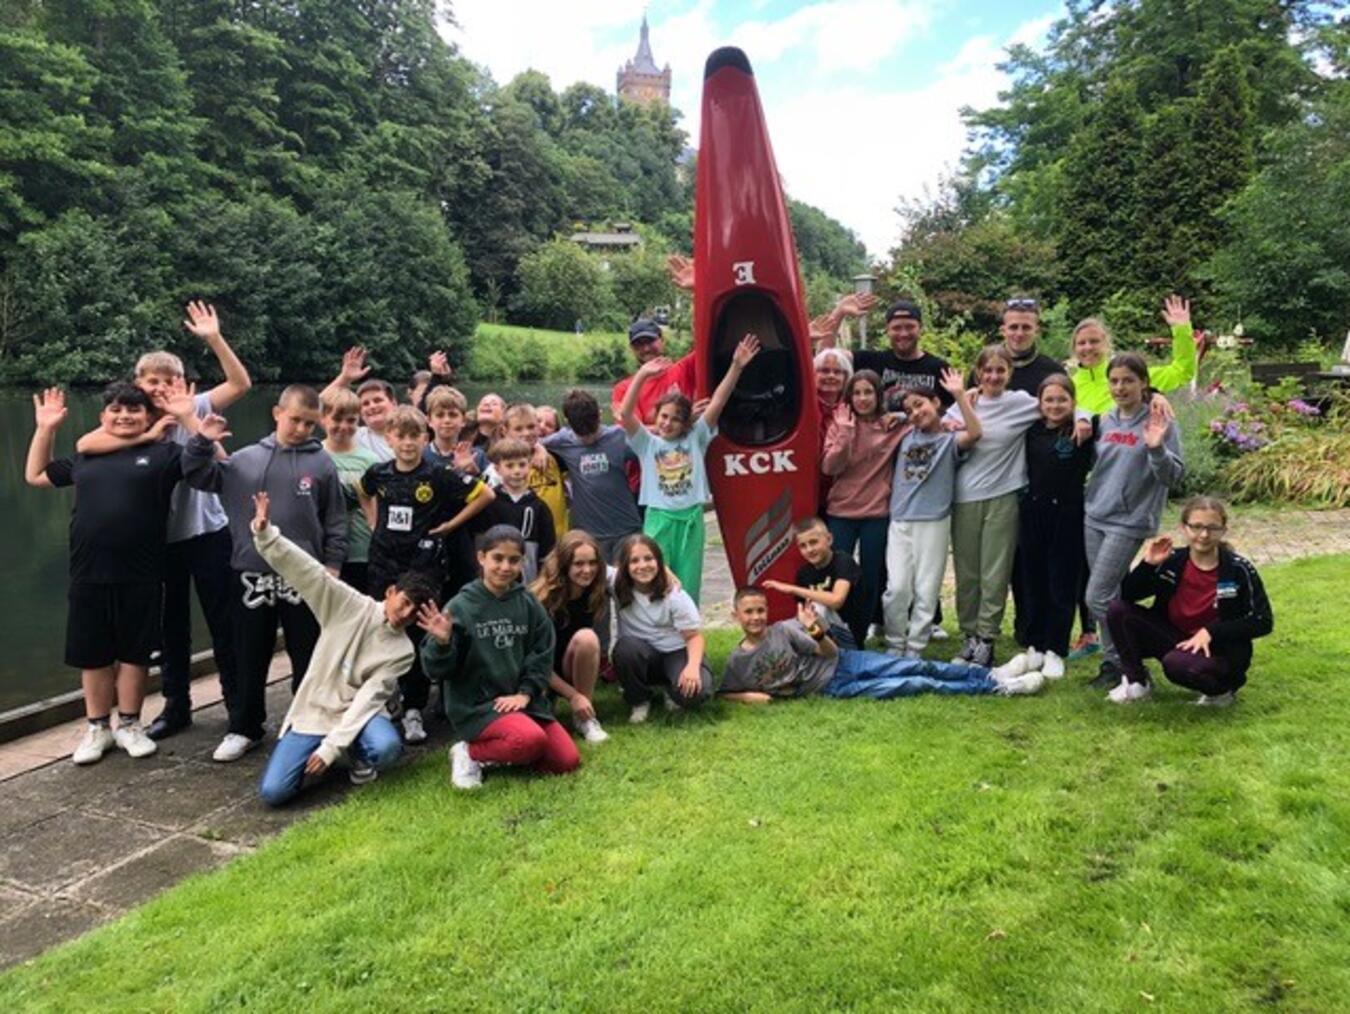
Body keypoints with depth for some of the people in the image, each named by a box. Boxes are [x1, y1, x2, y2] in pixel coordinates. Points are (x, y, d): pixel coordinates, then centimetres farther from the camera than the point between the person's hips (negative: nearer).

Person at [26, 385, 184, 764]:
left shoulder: (162, 453, 2)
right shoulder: (86, 456, 14)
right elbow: (35, 475, 26)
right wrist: (45, 429, 18)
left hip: (139, 577, -3)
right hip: (89, 575, 3)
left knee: (134, 652, 8)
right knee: (92, 654, 11)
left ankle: (129, 725, 23)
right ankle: (97, 727, 25)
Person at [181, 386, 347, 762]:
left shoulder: (321, 462, -1)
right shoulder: (246, 459, 3)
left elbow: (336, 520, 2)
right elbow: (199, 477, 10)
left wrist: (332, 564, -2)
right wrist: (202, 443, -4)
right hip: (253, 575, 2)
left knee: (308, 657, 9)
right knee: (249, 658, 11)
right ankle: (244, 728, 25)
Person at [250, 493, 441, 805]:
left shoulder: (402, 651, -6)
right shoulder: (351, 606, -6)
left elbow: (368, 699, -14)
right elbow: (306, 570, -15)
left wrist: (331, 747, -22)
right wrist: (265, 533, -29)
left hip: (356, 713, 0)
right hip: (312, 712, 0)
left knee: (387, 747, -34)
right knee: (273, 792, -16)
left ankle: (358, 754, 4)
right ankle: (312, 757, 17)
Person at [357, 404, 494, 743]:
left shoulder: (439, 475, -10)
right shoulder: (378, 473, 2)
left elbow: (486, 495, -7)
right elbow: (363, 494, 26)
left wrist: (450, 524, -6)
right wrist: (374, 523, 12)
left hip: (424, 568, -3)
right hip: (384, 566, 4)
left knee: (418, 638, 1)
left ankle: (414, 710, 13)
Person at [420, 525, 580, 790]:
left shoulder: (529, 604, 2)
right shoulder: (462, 606, -10)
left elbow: (543, 654, 6)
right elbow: (438, 670, -10)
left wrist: (525, 693, -7)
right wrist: (442, 643, -30)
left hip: (522, 699, 5)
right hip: (476, 704, -5)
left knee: (567, 760, -7)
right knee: (532, 740, -31)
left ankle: (503, 748, 12)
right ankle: (470, 752, -5)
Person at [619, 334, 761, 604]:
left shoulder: (695, 439, 5)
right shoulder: (647, 443, 2)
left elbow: (717, 403, -5)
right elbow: (625, 414, -13)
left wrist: (736, 367, -15)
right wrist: (642, 375, -24)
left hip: (691, 519, 2)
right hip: (658, 520, -2)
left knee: (688, 588, 10)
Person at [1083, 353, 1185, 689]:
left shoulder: (1158, 422, -8)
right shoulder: (1105, 422, 8)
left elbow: (1173, 476, -12)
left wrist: (1156, 448, -29)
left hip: (1129, 521, -6)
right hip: (1094, 517, 6)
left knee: (1098, 598, -8)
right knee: (1112, 597, 12)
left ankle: (1127, 661, 9)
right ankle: (1114, 661, 24)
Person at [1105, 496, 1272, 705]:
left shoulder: (1238, 570, -13)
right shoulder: (1172, 561, -6)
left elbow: (1263, 621, -10)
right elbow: (1127, 595, -6)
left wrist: (1211, 631, -20)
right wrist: (1148, 564, -21)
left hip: (1220, 650, -4)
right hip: (1177, 639, 4)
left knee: (1177, 664, -36)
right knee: (1118, 610, -13)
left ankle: (1224, 687, -2)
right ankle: (1136, 681, 2)